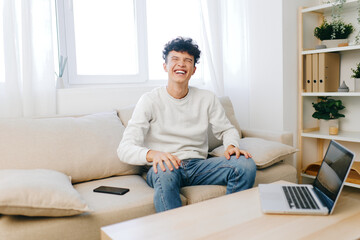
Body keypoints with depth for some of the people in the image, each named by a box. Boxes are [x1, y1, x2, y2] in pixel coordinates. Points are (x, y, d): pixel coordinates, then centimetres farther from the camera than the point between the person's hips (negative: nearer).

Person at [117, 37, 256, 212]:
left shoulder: (207, 99, 9)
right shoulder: (150, 100, -3)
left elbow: (227, 130, 20)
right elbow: (125, 148, -10)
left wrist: (232, 145, -6)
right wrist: (152, 154, -33)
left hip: (198, 165, 4)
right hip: (165, 167, -3)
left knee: (246, 165, -20)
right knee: (166, 172, -39)